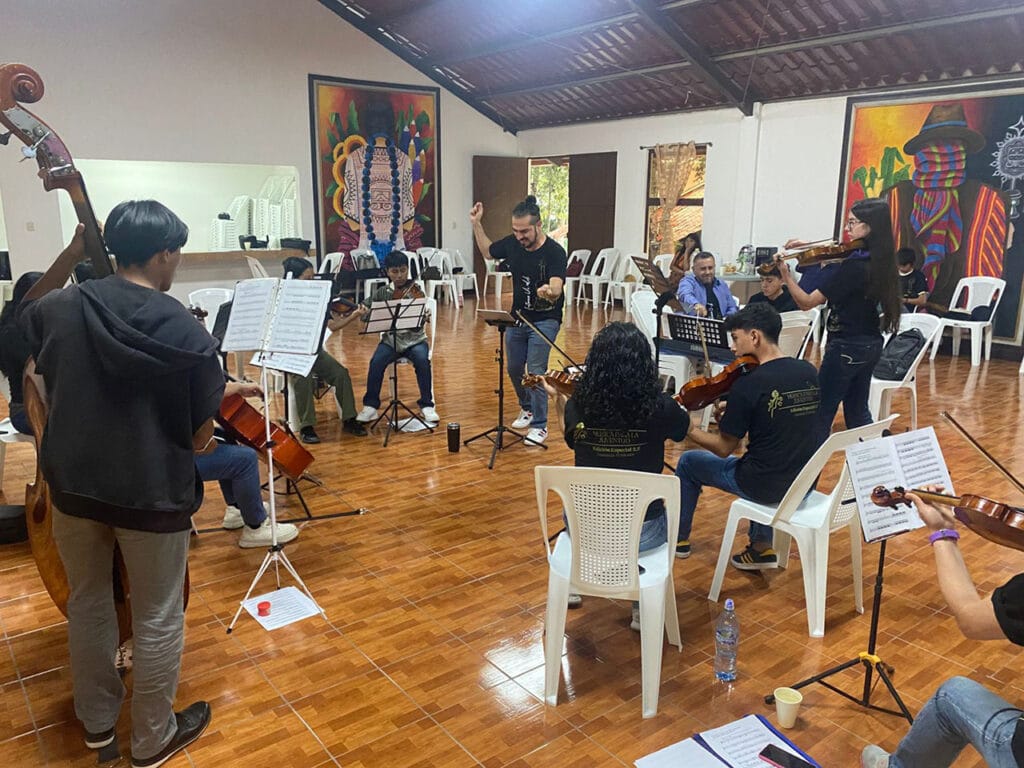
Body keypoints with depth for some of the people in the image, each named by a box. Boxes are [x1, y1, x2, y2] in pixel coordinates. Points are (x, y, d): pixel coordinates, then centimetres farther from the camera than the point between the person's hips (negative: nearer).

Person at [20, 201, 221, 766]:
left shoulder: (63, 309, -7)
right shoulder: (186, 332, -17)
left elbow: (28, 310, 21)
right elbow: (201, 432, -10)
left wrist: (71, 254, 12)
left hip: (74, 484, 5)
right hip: (154, 492, -4)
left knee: (88, 602, 25)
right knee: (157, 620, 13)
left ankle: (97, 720, 43)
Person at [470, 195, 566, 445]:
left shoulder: (555, 252, -21)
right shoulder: (512, 243, -5)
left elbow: (556, 290, -34)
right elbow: (487, 251, 16)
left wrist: (549, 292, -57)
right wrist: (476, 224, 6)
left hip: (544, 319, -6)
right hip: (517, 316, 6)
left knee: (535, 371, -11)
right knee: (514, 368, 15)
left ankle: (539, 425, 4)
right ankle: (527, 408, 41)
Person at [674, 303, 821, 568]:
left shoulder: (748, 384, -21)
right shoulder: (809, 372, -2)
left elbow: (724, 449, -13)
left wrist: (692, 430, 4)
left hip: (766, 486, -6)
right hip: (805, 483, 6)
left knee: (688, 462, 16)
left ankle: (678, 538, 35)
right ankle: (763, 546, 31)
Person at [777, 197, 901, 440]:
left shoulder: (853, 265, -23)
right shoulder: (879, 261, 4)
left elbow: (806, 302, -21)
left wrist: (785, 273, -19)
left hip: (846, 347, -9)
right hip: (870, 344, 9)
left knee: (821, 414, 1)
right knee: (857, 411, 19)